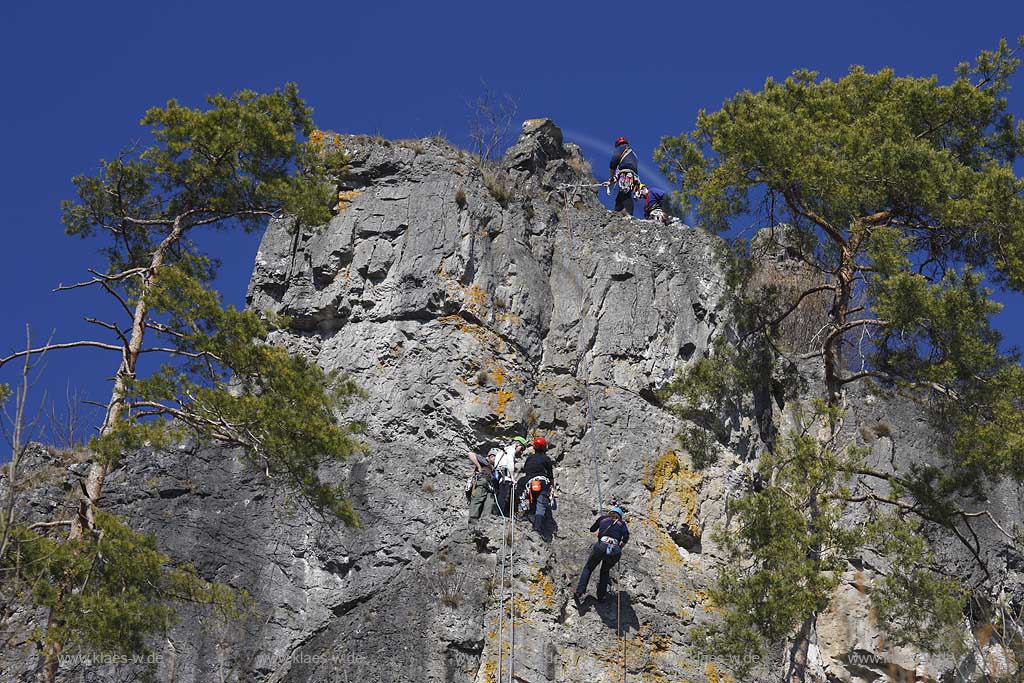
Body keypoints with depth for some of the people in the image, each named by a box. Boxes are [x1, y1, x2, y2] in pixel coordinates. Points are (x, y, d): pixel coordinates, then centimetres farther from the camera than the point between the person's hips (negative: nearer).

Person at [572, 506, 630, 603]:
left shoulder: (603, 518, 23)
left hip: (601, 547, -1)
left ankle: (579, 591, 4)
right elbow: (626, 537, 3)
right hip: (614, 550, 1)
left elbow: (592, 529, 38)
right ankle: (601, 595, 23)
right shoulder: (622, 524, 21)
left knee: (588, 568, 20)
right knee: (605, 571, 30)